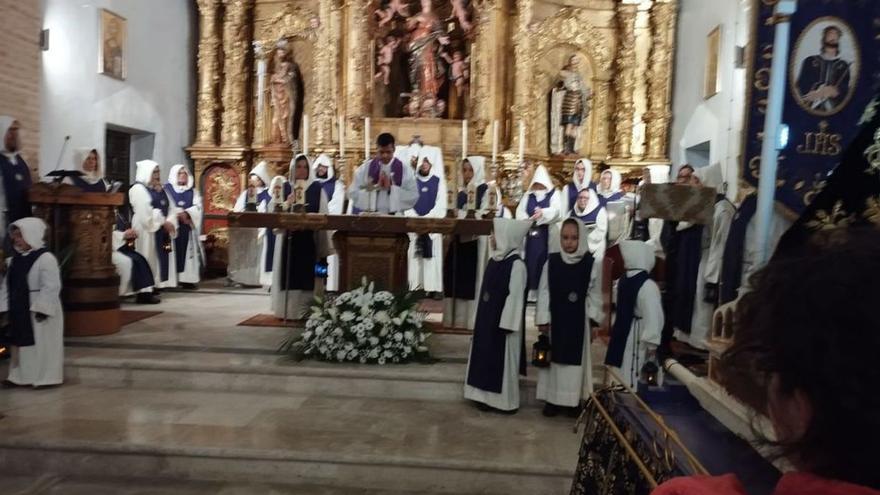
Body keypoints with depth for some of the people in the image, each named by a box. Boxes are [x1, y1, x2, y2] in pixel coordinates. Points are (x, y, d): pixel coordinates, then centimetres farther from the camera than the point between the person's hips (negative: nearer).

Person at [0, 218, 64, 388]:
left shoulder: (45, 258, -16)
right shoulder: (15, 259, 10)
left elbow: (51, 287, -21)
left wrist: (41, 309, -23)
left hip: (38, 311, -8)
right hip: (19, 311, 8)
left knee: (42, 345, 0)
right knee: (20, 344, 15)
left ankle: (45, 377, 10)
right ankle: (20, 376, 26)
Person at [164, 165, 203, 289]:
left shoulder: (193, 191, 16)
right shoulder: (167, 189, 6)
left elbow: (198, 207, 2)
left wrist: (186, 214, -16)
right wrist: (179, 215, -18)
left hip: (188, 227, 3)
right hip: (173, 225, -3)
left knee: (188, 251, 0)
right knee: (174, 252, -9)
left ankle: (187, 279, 0)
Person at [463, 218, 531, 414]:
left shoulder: (516, 264, -17)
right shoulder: (494, 260, 9)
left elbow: (515, 296, -19)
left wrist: (506, 325, -20)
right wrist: (480, 320, 16)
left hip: (502, 322, -9)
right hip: (487, 320, 9)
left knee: (502, 361, 1)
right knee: (488, 358, 13)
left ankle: (505, 401, 12)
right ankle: (489, 397, 24)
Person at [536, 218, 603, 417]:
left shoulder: (591, 264, -4)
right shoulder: (551, 262, -3)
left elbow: (595, 295, 1)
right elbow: (544, 292, -1)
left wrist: (594, 322, -2)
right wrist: (542, 319, -5)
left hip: (578, 322, 0)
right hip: (555, 320, 1)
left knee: (576, 359, 6)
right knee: (554, 358, 7)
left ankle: (574, 400, 18)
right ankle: (553, 399, 17)